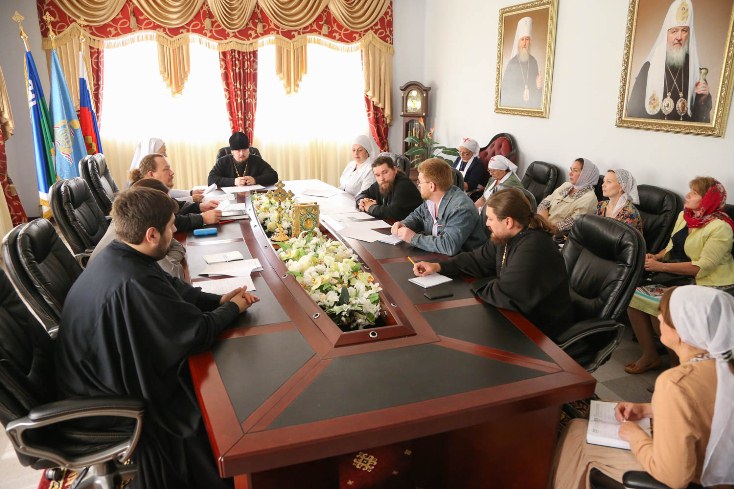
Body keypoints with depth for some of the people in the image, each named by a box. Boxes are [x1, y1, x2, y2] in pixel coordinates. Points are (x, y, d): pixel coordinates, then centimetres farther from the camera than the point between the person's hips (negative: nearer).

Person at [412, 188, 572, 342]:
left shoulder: (532, 249, -31)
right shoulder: (506, 237, -1)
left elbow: (506, 296, -33)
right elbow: (478, 259, 9)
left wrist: (478, 285, -13)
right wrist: (438, 266, -1)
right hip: (516, 313, 8)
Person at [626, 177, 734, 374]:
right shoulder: (685, 215, 8)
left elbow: (702, 267, -23)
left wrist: (661, 266, -25)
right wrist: (657, 256, -3)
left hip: (707, 284, -8)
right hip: (677, 277, 8)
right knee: (633, 297, -10)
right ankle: (649, 356, 4)